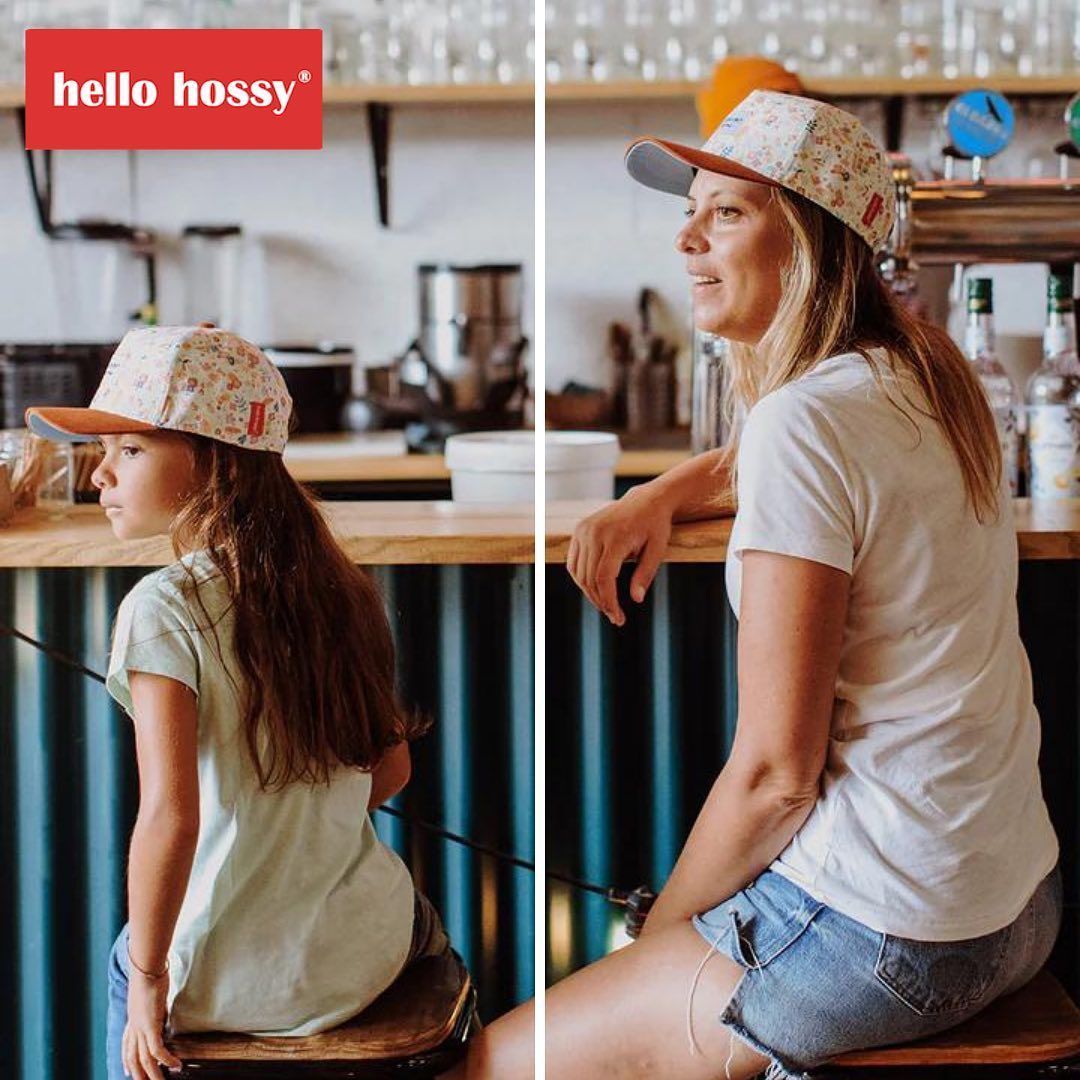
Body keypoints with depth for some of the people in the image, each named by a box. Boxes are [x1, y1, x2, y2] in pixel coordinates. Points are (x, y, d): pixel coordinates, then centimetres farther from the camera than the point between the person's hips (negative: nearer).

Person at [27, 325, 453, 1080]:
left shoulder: (165, 608, -20)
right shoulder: (336, 586, -2)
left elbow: (170, 816, -26)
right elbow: (392, 769, 5)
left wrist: (147, 977, -13)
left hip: (242, 981, -4)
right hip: (371, 949, 4)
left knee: (127, 961, 29)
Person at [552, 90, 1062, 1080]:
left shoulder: (807, 421, -19)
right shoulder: (923, 376, 7)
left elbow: (775, 771, -19)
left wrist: (654, 934, -5)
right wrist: (657, 496, 10)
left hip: (885, 936, -9)